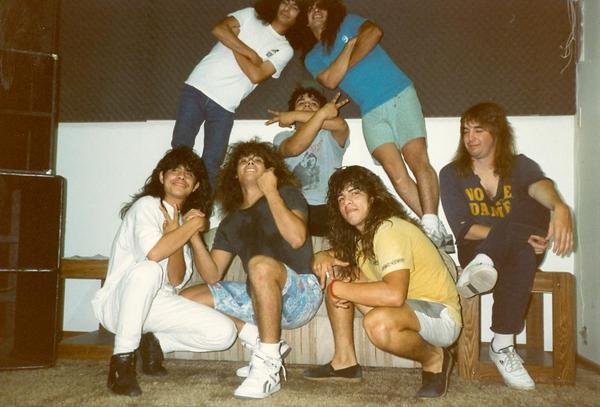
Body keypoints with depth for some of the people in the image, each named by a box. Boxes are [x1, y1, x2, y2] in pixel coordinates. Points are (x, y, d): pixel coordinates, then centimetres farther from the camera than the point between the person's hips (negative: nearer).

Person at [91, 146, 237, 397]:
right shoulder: (146, 205, -8)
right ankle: (122, 361, -24)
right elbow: (152, 253, -31)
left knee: (224, 333, -14)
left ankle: (156, 343, 7)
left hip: (157, 303, 5)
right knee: (147, 270, -39)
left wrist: (174, 230, -16)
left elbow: (177, 279, -5)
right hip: (119, 301, -5)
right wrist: (193, 225, -18)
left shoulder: (184, 220, 10)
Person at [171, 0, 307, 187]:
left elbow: (256, 75, -7)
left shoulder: (285, 50, 7)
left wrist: (233, 47, -2)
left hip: (224, 106, 0)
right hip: (198, 87, 0)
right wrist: (251, 54, -9)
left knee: (211, 165, -4)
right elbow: (219, 30, -7)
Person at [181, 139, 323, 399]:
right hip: (261, 299, 6)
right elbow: (213, 275, 7)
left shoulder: (286, 194, 3)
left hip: (302, 293, -6)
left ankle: (268, 367, -27)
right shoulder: (231, 222, 16)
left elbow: (297, 238, -18)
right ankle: (265, 348, 0)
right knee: (188, 299, -1)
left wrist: (271, 192, -13)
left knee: (261, 264, -36)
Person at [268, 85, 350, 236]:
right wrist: (324, 113, -12)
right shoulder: (282, 137, 17)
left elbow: (340, 125, -10)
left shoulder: (330, 136, 16)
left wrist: (295, 116, -3)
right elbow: (294, 148, -8)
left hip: (326, 207, 0)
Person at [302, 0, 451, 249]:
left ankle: (433, 227, -21)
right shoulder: (312, 58, 17)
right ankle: (434, 229, -14)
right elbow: (330, 80, -2)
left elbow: (375, 32, -9)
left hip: (400, 96, -2)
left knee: (418, 161, -16)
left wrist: (346, 65, -4)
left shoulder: (348, 23, 13)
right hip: (371, 113, 2)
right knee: (395, 171, -15)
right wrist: (350, 45, -2)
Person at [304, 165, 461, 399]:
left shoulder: (389, 229, -23)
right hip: (405, 306, 9)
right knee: (336, 272, 0)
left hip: (440, 315, -8)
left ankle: (435, 359, -8)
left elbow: (394, 294, -37)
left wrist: (335, 289, -26)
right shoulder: (358, 233, 4)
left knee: (378, 323, -39)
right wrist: (323, 257, -8)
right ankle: (345, 362, 7)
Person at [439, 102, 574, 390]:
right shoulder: (452, 174, 3)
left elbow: (540, 186, -23)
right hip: (474, 252, -1)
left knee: (522, 254, -37)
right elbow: (463, 228, -8)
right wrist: (517, 234, -21)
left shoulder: (520, 166, 4)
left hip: (524, 251, 2)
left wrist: (559, 207, -48)